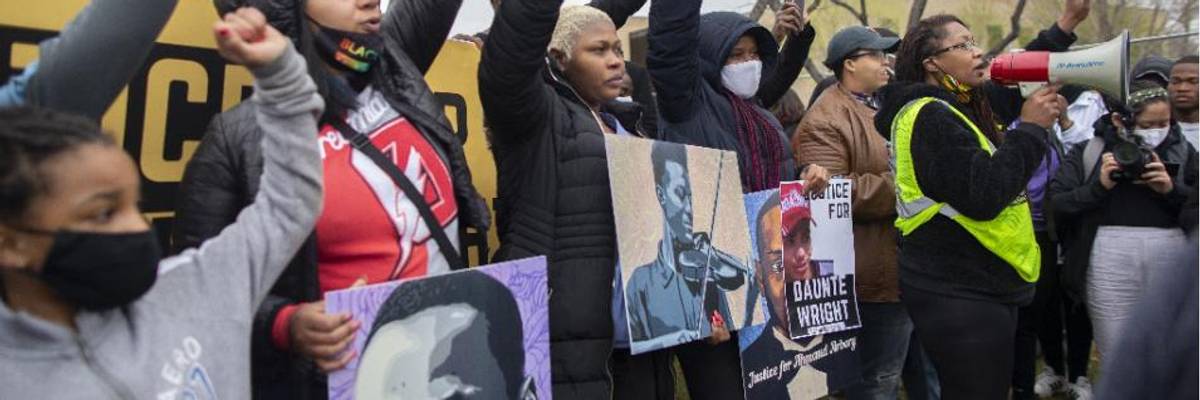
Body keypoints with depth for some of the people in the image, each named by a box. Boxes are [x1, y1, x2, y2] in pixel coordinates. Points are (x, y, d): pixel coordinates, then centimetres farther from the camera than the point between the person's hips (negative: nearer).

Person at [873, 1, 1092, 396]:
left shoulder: (964, 106, 11)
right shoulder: (930, 117, -18)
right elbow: (984, 197, -26)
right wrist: (1030, 129, -17)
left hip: (978, 288, 10)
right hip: (958, 296, -10)